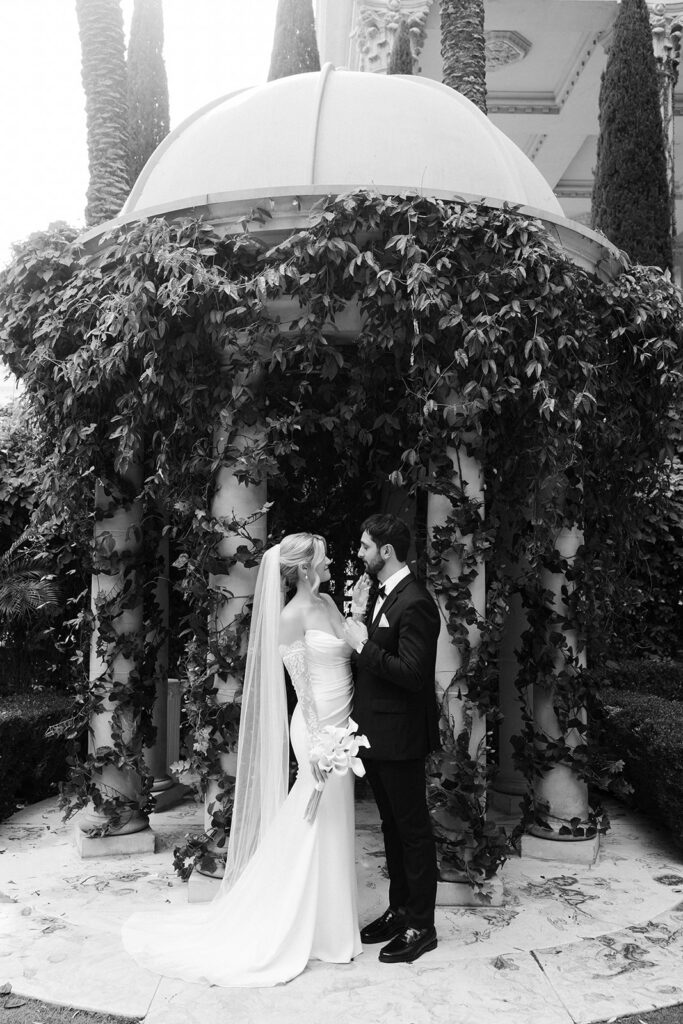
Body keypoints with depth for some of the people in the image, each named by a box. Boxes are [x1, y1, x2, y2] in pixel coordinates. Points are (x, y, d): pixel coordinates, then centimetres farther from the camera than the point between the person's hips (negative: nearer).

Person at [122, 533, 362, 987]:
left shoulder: (328, 603, 8)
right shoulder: (292, 616, -16)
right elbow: (301, 685, -17)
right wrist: (317, 744, -17)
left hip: (341, 726, 8)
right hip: (319, 729, -8)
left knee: (333, 826, 18)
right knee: (321, 828, 5)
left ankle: (329, 918, 35)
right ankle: (323, 932, 23)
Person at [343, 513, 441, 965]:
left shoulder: (415, 603, -21)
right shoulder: (385, 595, 10)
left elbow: (412, 673, -26)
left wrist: (363, 646, -20)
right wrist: (360, 643, 0)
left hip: (400, 737, -9)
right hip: (376, 733, 9)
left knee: (413, 829, 6)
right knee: (393, 826, 20)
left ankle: (421, 927, 22)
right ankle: (399, 910, 36)